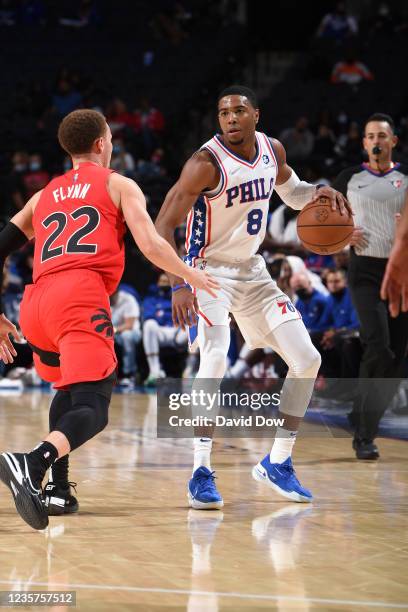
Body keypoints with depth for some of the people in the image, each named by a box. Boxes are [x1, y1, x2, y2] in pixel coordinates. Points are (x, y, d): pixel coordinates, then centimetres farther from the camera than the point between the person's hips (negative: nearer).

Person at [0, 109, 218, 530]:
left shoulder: (44, 196, 30)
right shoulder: (119, 185, 16)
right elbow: (151, 247, 3)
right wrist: (192, 276, 19)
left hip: (35, 304, 6)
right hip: (81, 298, -6)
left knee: (69, 390, 30)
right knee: (93, 408, -15)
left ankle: (57, 488, 19)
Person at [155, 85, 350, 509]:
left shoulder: (272, 150, -1)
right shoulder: (207, 163, -21)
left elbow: (292, 193, 20)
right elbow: (163, 227, -23)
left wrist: (318, 193, -4)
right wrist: (178, 286, -34)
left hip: (253, 271, 7)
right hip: (210, 271, -7)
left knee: (307, 360, 1)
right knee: (215, 359, -29)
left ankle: (277, 463, 14)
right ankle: (201, 473, -20)